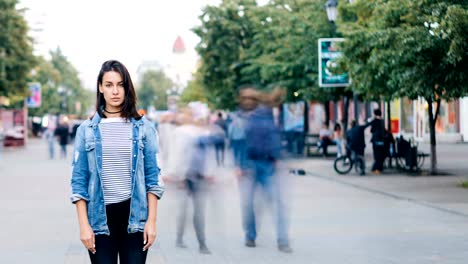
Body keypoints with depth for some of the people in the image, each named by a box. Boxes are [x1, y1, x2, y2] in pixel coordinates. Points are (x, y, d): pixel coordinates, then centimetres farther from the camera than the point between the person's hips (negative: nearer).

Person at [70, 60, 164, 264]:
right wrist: (84, 225, -5)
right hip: (101, 216, 0)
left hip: (134, 215, 0)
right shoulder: (87, 129, 4)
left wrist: (151, 221, -4)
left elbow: (153, 177, 4)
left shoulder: (144, 128, 4)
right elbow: (79, 180, 2)